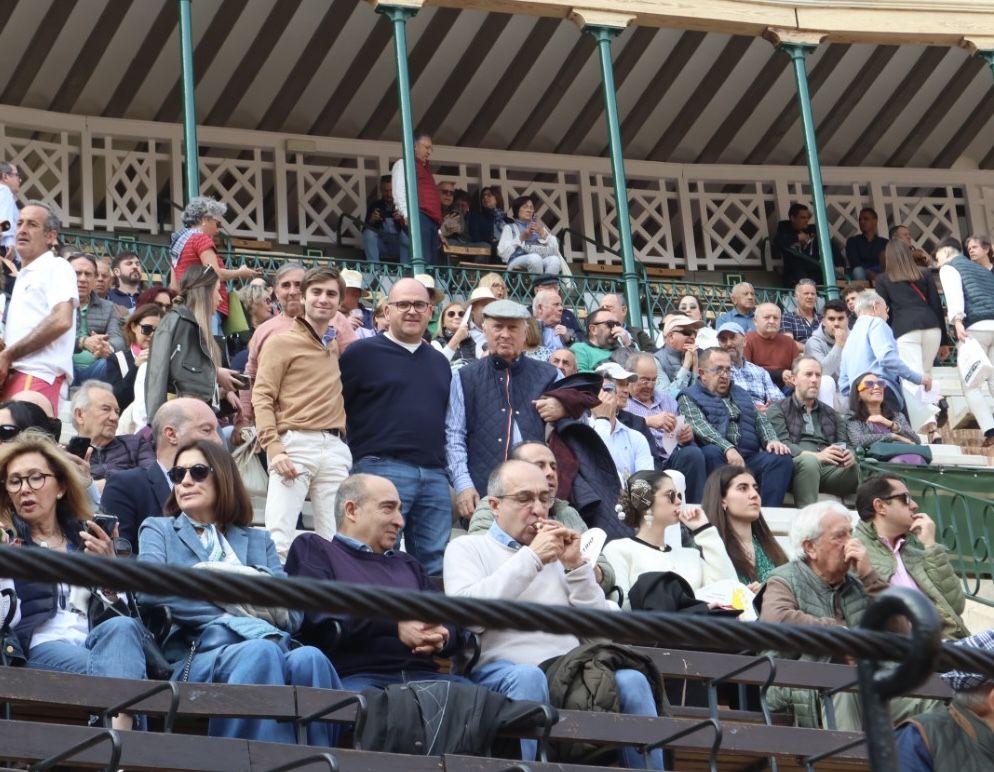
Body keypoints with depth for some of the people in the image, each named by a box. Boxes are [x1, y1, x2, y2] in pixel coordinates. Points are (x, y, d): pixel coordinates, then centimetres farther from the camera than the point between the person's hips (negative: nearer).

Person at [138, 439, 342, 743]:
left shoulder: (258, 540, 30)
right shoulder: (158, 529, 25)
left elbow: (293, 613, 11)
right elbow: (151, 590, 2)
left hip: (271, 646, 3)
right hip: (197, 655, -2)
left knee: (309, 658, -34)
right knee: (261, 652, -37)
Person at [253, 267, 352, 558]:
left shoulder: (338, 346, 19)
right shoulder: (283, 342, 3)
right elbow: (262, 397, -5)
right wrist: (273, 448, -15)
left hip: (335, 447, 5)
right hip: (296, 444, -5)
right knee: (278, 537, -14)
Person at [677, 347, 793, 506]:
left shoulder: (741, 394, 32)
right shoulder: (689, 397, 10)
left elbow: (760, 420, 23)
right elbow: (700, 426, -9)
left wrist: (772, 440, -2)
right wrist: (728, 448, -26)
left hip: (750, 457, 5)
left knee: (782, 458, -22)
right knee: (712, 452, -38)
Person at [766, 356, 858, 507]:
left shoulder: (831, 414, 30)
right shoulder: (778, 410, 13)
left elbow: (843, 445, 19)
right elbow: (782, 445, -4)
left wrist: (849, 455, -9)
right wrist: (817, 456, -22)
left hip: (829, 469, 4)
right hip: (795, 466, -4)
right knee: (809, 461, -39)